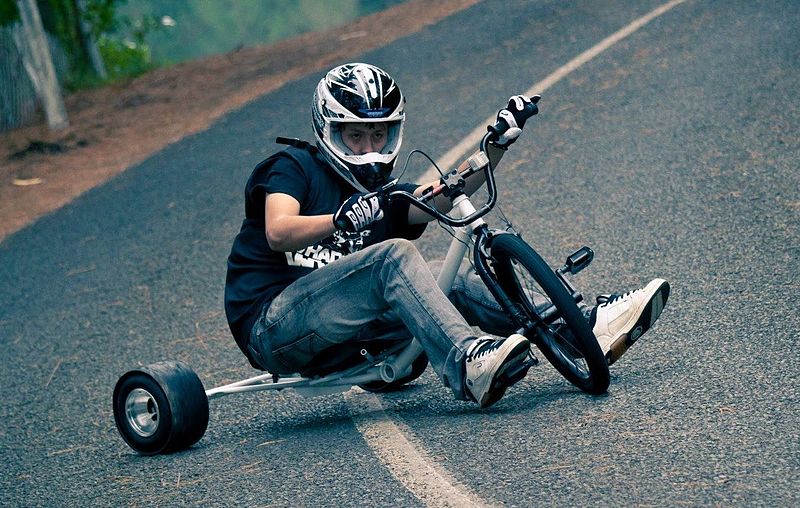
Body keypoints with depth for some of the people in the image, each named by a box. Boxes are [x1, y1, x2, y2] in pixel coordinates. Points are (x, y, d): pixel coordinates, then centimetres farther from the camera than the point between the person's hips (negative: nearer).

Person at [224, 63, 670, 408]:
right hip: (273, 325, -6)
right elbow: (278, 233, -19)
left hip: (337, 330, 6)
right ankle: (466, 364, -46)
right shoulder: (295, 167, 2)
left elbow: (444, 195, -3)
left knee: (455, 276, -10)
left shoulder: (385, 198, 18)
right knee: (394, 256, -28)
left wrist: (497, 145, -19)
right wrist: (343, 219, -38)